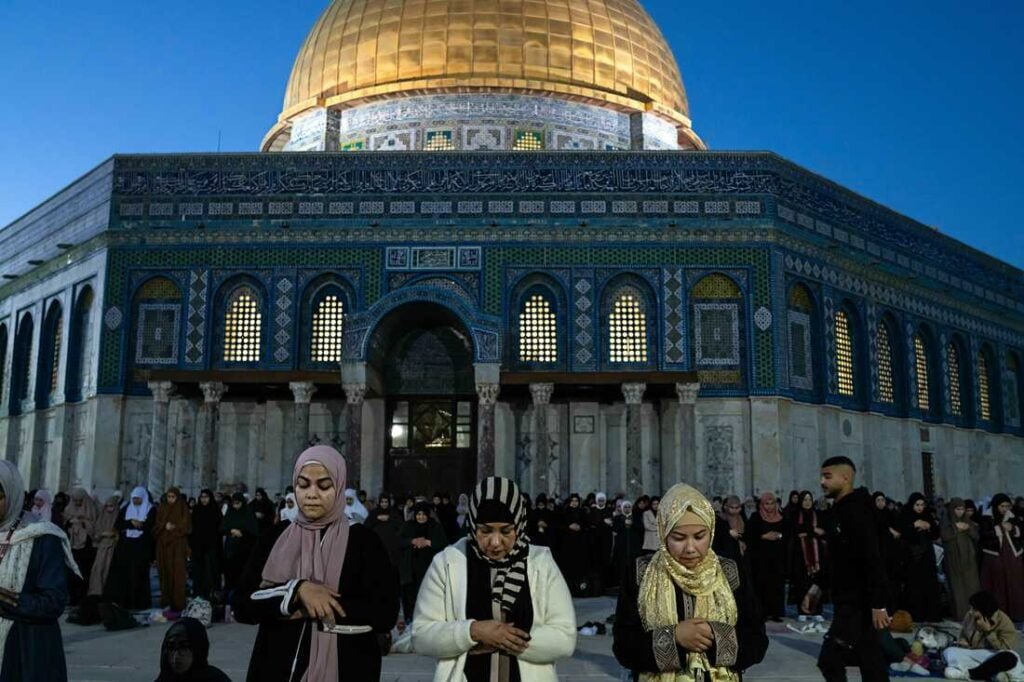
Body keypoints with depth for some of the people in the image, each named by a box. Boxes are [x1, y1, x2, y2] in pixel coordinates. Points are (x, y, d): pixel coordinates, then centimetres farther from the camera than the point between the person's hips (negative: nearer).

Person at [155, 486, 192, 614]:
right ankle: (166, 599, 4)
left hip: (178, 545, -4)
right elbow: (156, 526, 9)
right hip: (163, 544, 4)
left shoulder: (183, 510, 4)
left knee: (177, 573, -8)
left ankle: (177, 603, -9)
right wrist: (165, 526, -10)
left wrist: (173, 528, -15)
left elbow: (185, 527, -2)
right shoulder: (161, 509, 14)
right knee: (165, 572, -1)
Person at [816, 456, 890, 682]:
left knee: (829, 660, -9)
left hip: (858, 602, -10)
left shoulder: (856, 511, -17)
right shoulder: (842, 511, 13)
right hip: (849, 600, 10)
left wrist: (878, 604, -25)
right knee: (871, 663, 11)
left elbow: (872, 559, -23)